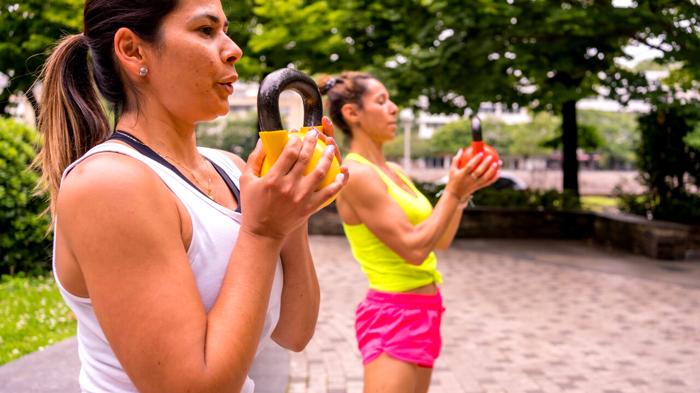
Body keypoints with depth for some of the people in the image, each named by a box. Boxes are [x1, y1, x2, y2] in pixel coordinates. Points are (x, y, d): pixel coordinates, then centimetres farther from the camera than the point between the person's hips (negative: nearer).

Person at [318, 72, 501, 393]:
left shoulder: (393, 172, 11)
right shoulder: (357, 174, -16)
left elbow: (440, 241, 13)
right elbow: (414, 249, -21)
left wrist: (463, 190, 3)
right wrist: (453, 192, -17)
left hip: (420, 311, 9)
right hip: (393, 314, -9)